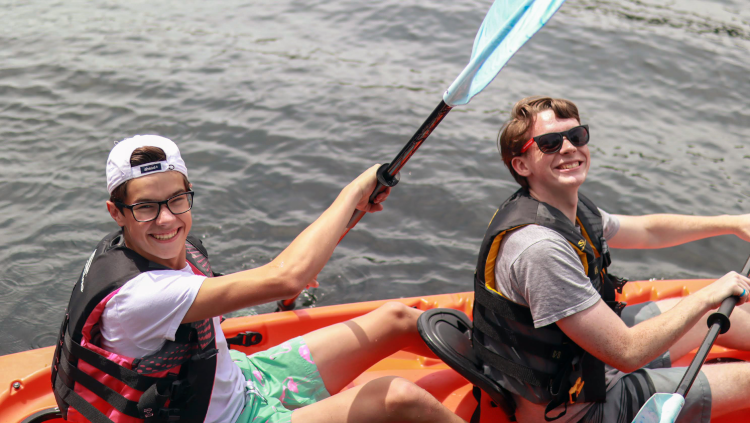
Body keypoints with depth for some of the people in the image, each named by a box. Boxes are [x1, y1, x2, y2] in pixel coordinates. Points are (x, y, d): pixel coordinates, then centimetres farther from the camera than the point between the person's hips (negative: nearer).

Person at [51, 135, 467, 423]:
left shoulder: (174, 248, -7)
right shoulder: (133, 294, -34)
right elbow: (284, 277, -41)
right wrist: (354, 192, -28)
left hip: (241, 375, 9)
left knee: (397, 318, 6)